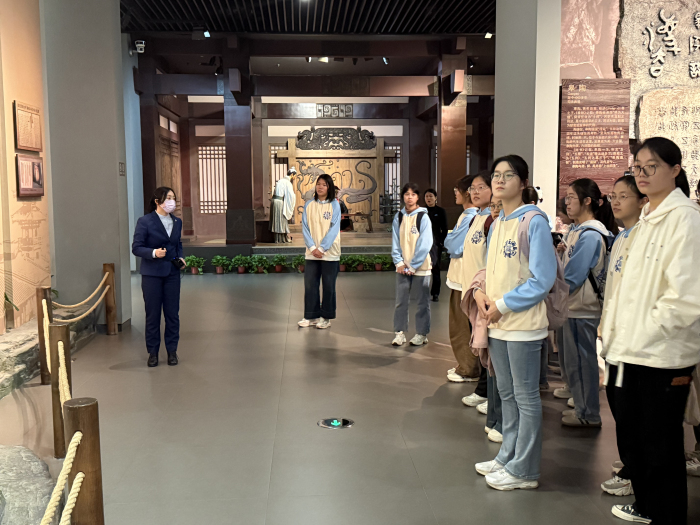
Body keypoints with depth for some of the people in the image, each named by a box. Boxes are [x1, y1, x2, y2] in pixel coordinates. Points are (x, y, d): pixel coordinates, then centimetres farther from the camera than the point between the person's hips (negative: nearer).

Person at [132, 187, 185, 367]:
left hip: (172, 273, 4)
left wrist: (180, 257, 3)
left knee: (172, 313, 6)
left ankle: (172, 351, 17)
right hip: (152, 273, -4)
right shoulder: (145, 222, -7)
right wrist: (153, 253, -24)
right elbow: (136, 248, -8)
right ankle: (153, 352, 16)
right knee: (152, 314, 4)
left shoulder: (177, 222, 9)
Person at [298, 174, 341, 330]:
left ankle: (326, 317, 15)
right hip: (312, 252, 3)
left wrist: (322, 248, -13)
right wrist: (312, 247, -10)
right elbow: (305, 228, 3)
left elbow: (334, 229, -7)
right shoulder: (309, 205, 6)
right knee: (309, 284, 4)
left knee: (328, 286, 4)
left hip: (330, 252, -2)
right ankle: (311, 316, 16)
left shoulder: (334, 205, -2)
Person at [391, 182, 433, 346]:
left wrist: (413, 266, -12)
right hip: (403, 267, 3)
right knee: (401, 300, 4)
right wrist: (399, 262, -6)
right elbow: (395, 242, 6)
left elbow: (425, 244, -10)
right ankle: (399, 332, 13)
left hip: (421, 266, -3)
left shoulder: (423, 217, -6)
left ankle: (422, 333, 15)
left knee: (423, 301, 5)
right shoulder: (399, 217, 5)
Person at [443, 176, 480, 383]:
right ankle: (465, 365, 28)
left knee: (462, 327, 0)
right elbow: (453, 244, 18)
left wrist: (448, 239, -4)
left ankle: (468, 370, 10)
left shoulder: (470, 217, -19)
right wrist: (452, 240, -1)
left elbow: (454, 247, -21)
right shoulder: (469, 215, 13)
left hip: (463, 279, -10)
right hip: (459, 277, 10)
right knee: (460, 325, 17)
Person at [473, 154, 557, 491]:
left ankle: (523, 470, 14)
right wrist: (481, 293, -1)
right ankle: (508, 457, 31)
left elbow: (543, 279, -15)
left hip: (523, 324, -8)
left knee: (526, 396, 3)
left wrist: (502, 305, -15)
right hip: (497, 323, 8)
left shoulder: (534, 221, -11)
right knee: (507, 394, 18)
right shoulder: (496, 224, 12)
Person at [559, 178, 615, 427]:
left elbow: (572, 277, -19)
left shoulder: (590, 235, -18)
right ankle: (582, 408, 30)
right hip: (573, 305, 9)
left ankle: (589, 414, 16)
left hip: (582, 308, -9)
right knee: (572, 359, 16)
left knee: (581, 360, 2)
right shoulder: (578, 230, 11)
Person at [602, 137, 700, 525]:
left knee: (660, 447, 4)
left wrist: (649, 330, -14)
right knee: (631, 437, 20)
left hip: (663, 355, -9)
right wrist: (615, 329, 12)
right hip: (634, 350, 9)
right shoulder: (647, 219, 14)